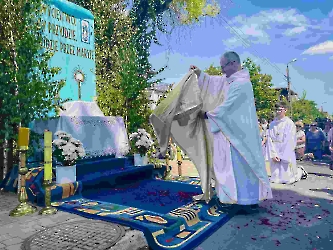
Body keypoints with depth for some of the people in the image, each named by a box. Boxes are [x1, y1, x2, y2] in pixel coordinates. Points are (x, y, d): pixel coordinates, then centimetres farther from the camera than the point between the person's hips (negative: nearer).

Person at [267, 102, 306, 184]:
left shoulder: (289, 123, -7)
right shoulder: (272, 124, 4)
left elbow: (290, 141, -10)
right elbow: (270, 139, 1)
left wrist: (282, 156, -12)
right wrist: (273, 155, -8)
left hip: (287, 154, -4)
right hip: (275, 154, 4)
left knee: (286, 179, -1)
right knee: (275, 179, 7)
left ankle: (300, 171, 30)